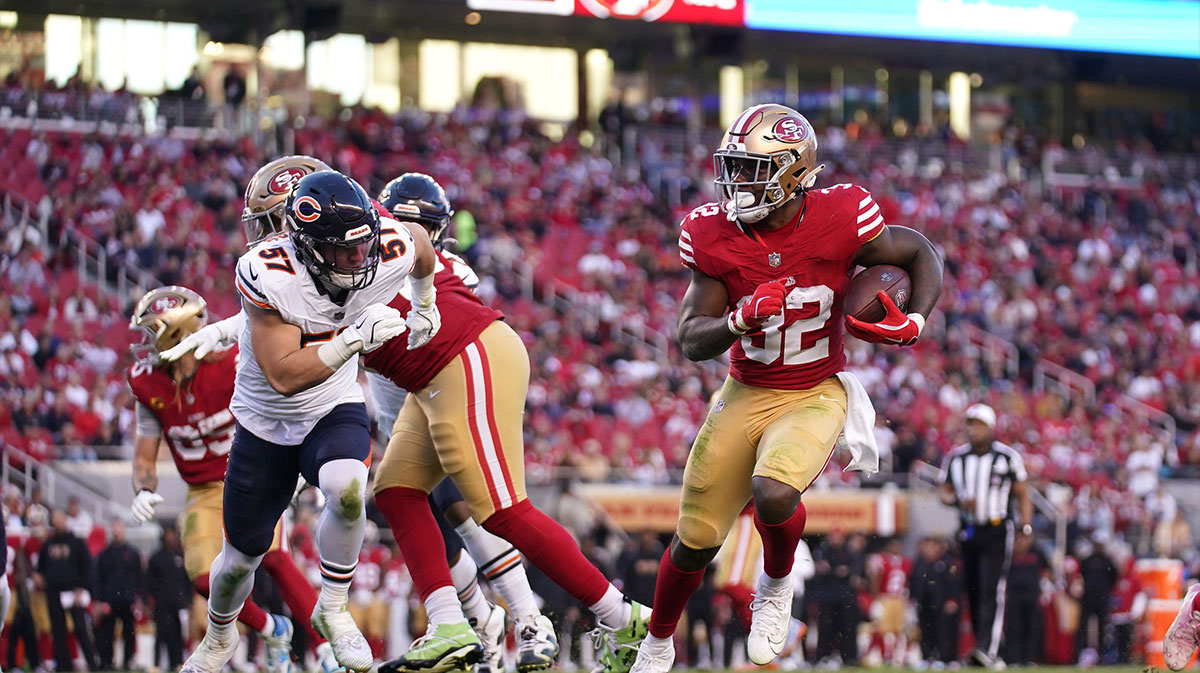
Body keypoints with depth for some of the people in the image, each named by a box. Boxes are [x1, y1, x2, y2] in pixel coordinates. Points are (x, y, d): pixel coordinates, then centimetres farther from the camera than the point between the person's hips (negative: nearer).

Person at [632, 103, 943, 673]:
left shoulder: (838, 221, -19)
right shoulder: (716, 236, -13)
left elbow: (921, 254, -1)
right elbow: (691, 342, -11)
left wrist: (914, 322, -18)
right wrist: (743, 318, -30)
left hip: (814, 396, -2)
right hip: (746, 394, 3)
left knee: (772, 493, -32)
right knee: (696, 540, 6)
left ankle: (775, 585, 3)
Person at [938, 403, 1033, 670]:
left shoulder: (1007, 457, -2)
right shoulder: (956, 458, 7)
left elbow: (1023, 495, 2)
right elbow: (944, 493, 13)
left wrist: (1026, 523, -11)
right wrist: (959, 501, -9)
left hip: (997, 532, -4)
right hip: (968, 533, 4)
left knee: (991, 591, -15)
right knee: (973, 595, 6)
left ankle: (987, 650, -25)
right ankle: (985, 646, 17)